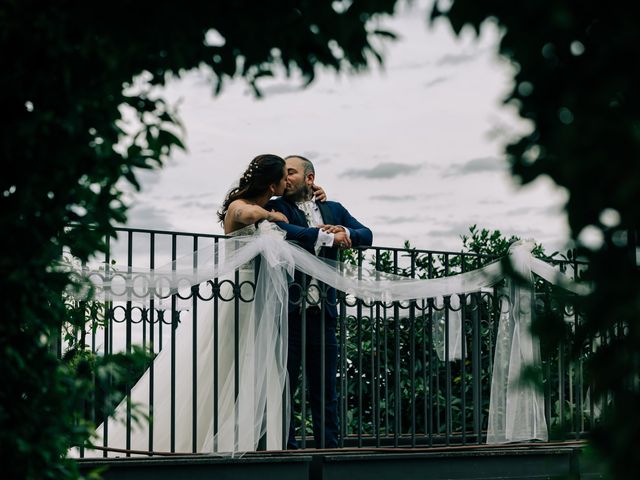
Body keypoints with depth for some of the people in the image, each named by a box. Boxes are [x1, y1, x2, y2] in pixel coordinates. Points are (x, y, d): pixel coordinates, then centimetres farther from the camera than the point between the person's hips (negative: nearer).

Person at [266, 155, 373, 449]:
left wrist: (345, 233, -14)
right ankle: (286, 448, 6)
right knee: (284, 385, 0)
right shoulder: (276, 208, 3)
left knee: (325, 389, 7)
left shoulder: (333, 210, 16)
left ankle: (328, 447, 12)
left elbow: (366, 235, 7)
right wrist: (329, 237, -13)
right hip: (288, 310, -4)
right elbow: (283, 232, -18)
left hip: (322, 311, 4)